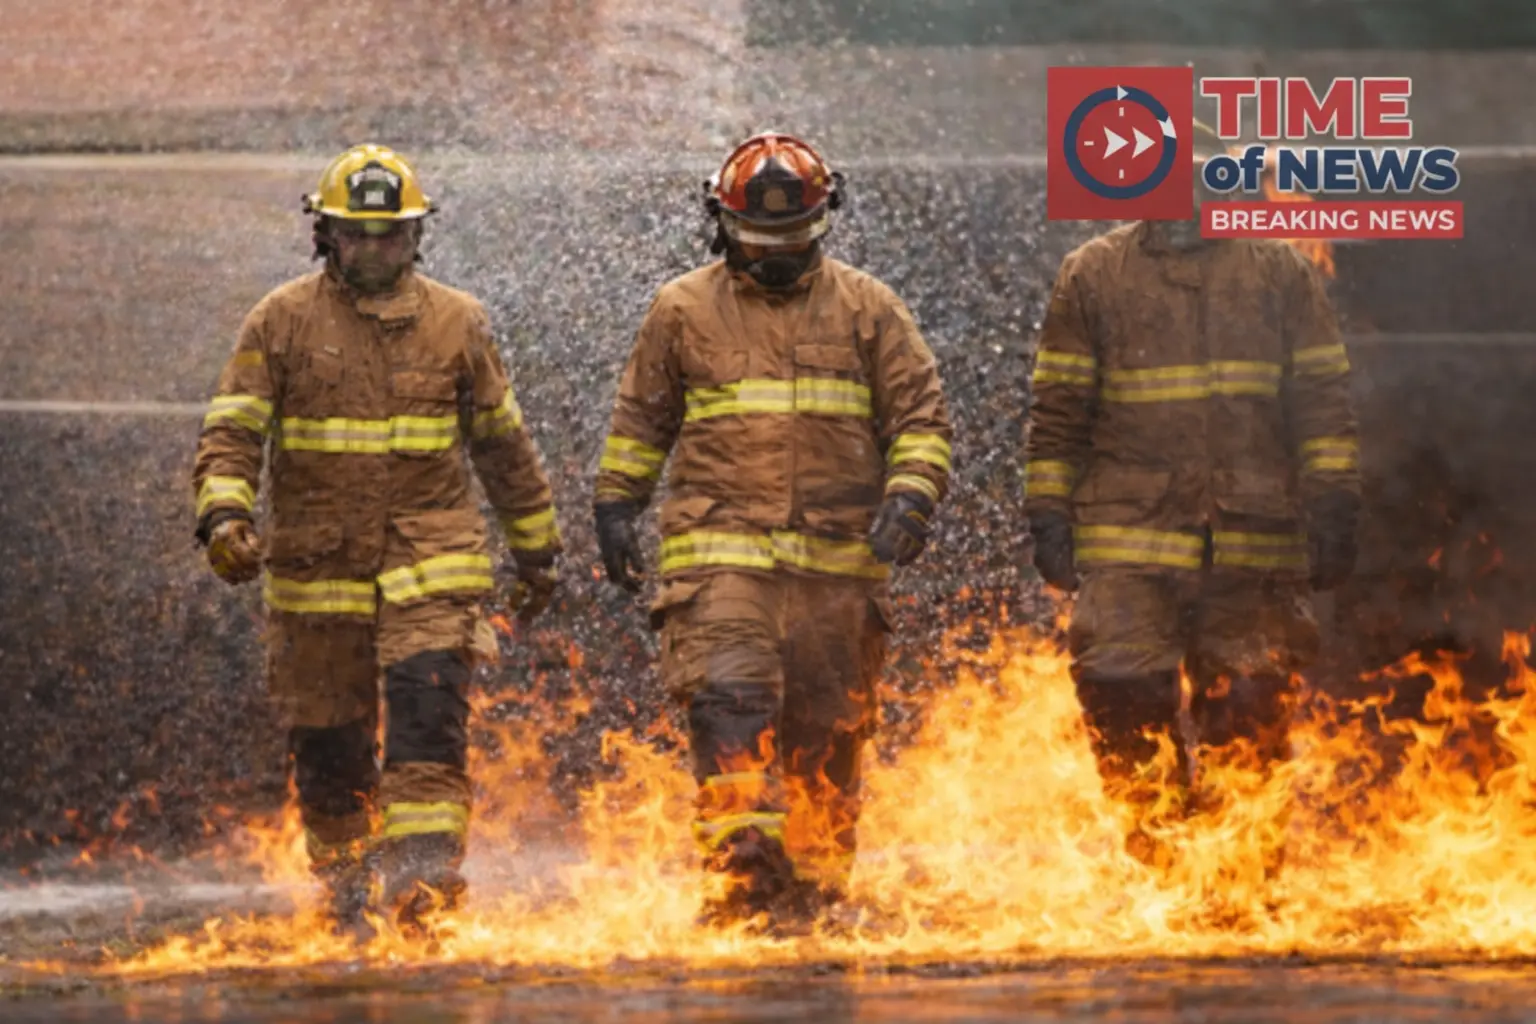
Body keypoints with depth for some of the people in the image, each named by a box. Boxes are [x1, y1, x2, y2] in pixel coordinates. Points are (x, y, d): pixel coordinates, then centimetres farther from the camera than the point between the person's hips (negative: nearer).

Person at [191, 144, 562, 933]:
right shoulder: (282, 321, 3)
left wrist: (536, 548, 22)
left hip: (430, 564, 0)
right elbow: (231, 429, -1)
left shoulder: (457, 323, 8)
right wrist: (224, 512, -20)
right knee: (327, 746, 4)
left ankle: (425, 873, -25)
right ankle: (346, 899, 19)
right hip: (317, 567, 0)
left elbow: (504, 444, 17)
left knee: (428, 709, -19)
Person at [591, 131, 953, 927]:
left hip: (838, 559, 1)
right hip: (719, 553, -1)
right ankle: (746, 872, -27)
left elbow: (919, 416, 9)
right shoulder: (682, 311, 10)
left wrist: (909, 498, -6)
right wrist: (615, 505, 14)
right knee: (730, 700, -20)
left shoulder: (866, 310, 9)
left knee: (827, 732, 3)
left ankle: (814, 892, 12)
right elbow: (640, 418, 20)